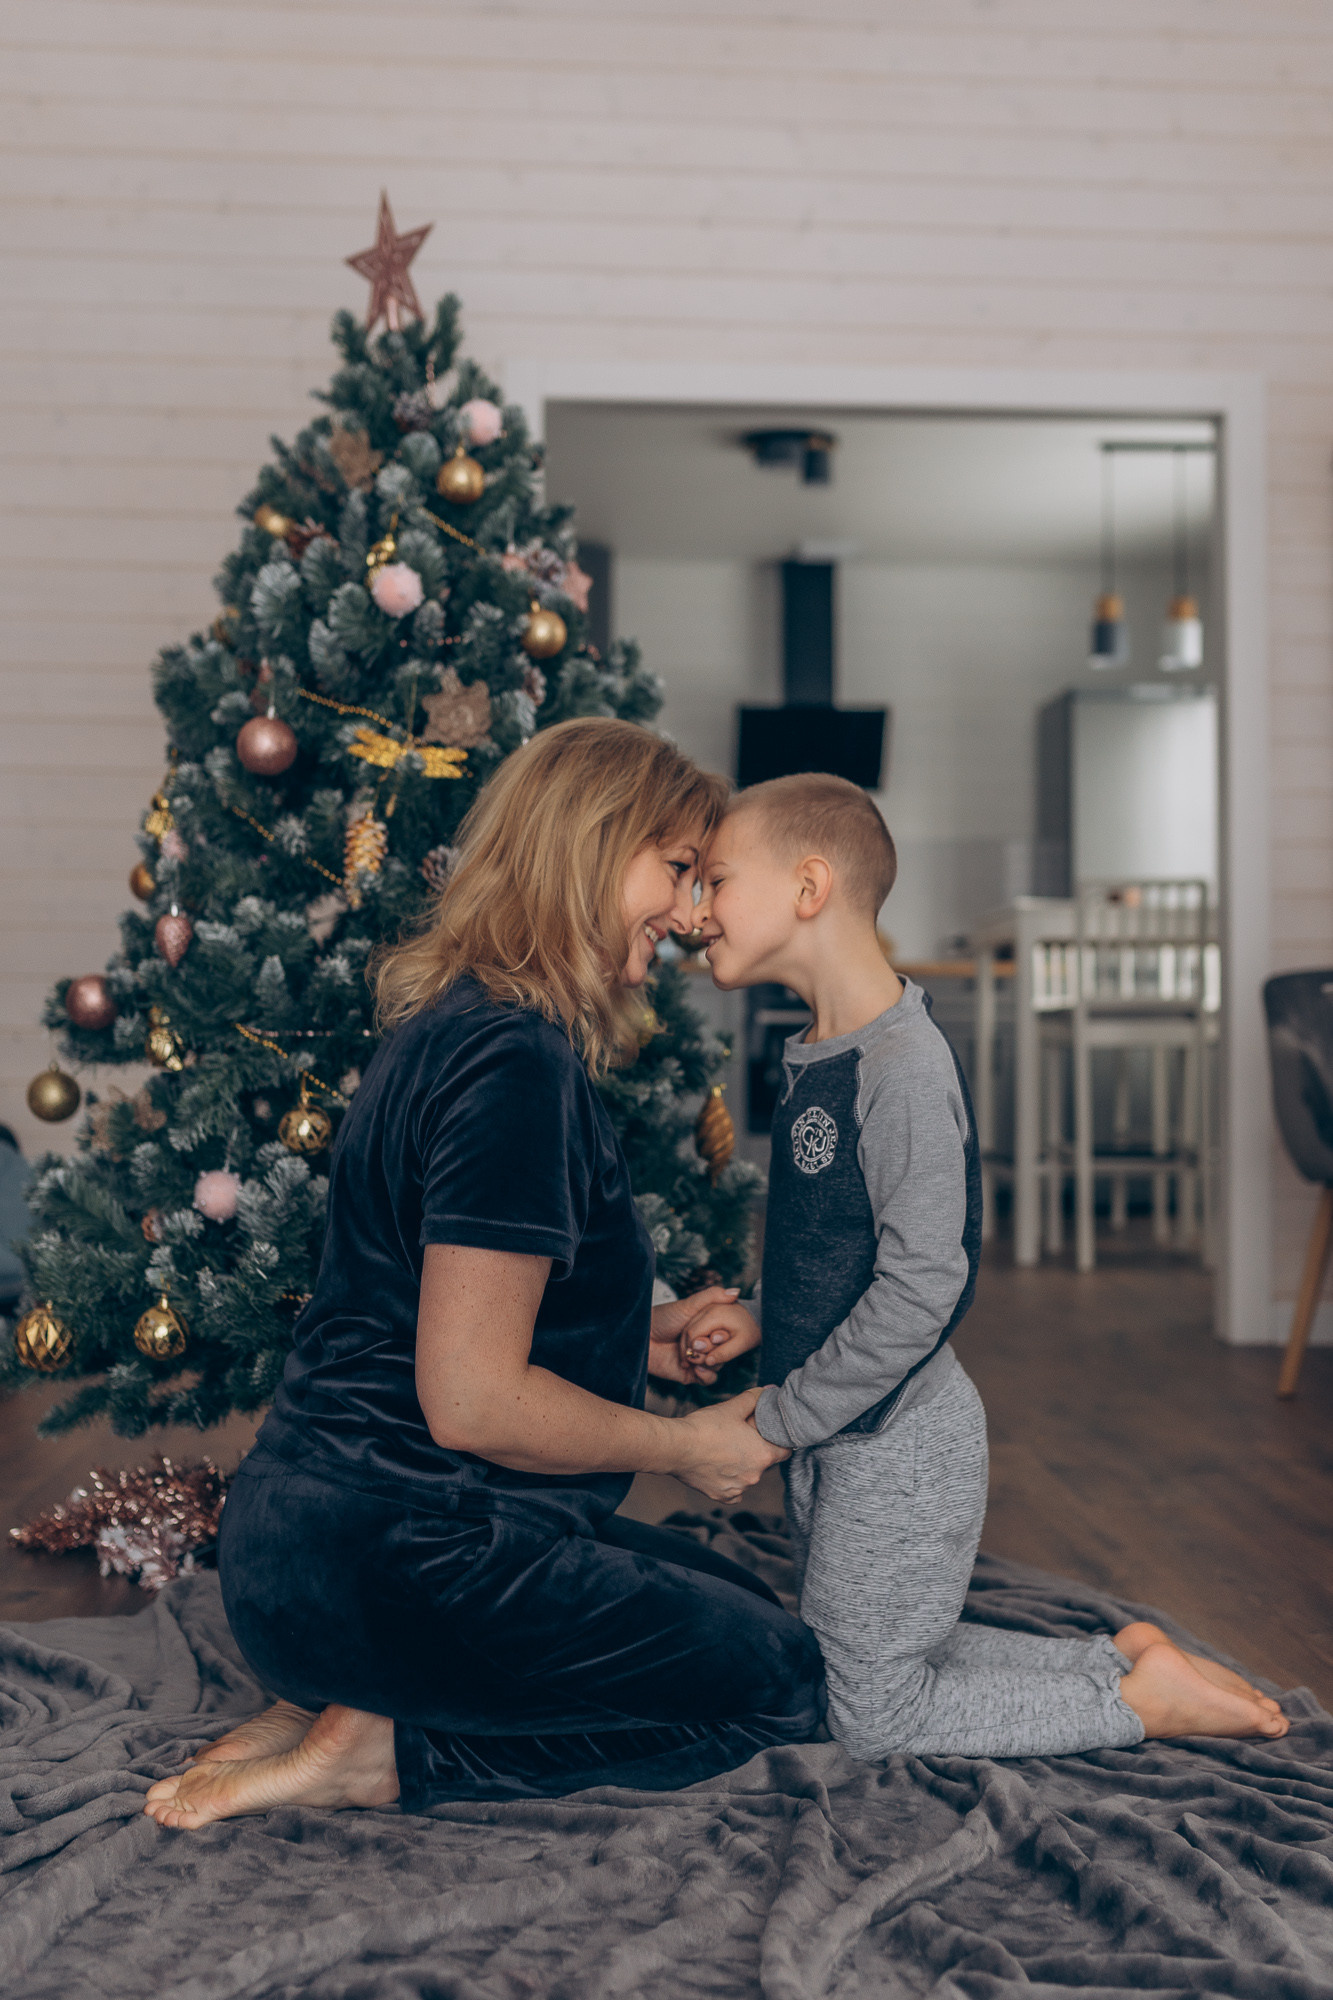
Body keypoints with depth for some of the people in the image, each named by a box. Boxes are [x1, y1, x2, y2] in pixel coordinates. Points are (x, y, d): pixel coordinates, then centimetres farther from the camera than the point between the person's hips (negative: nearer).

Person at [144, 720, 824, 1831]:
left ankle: (349, 1708, 8)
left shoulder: (458, 1028, 13)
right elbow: (472, 1401, -24)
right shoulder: (512, 1061, -21)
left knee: (743, 1606, 20)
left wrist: (635, 1333, 12)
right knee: (778, 1680, 1)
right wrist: (684, 1446, -8)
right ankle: (377, 1752, -4)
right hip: (384, 1560, -10)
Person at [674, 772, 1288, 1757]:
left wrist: (774, 1421, -21)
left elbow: (920, 1288, -27)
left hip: (898, 1445, -9)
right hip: (833, 1441, 9)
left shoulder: (906, 1067, -24)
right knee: (884, 1656, 20)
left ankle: (1140, 1700, 12)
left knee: (872, 1715, 3)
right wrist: (763, 1321, 2)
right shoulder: (813, 1056, 6)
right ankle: (1122, 1657, 26)